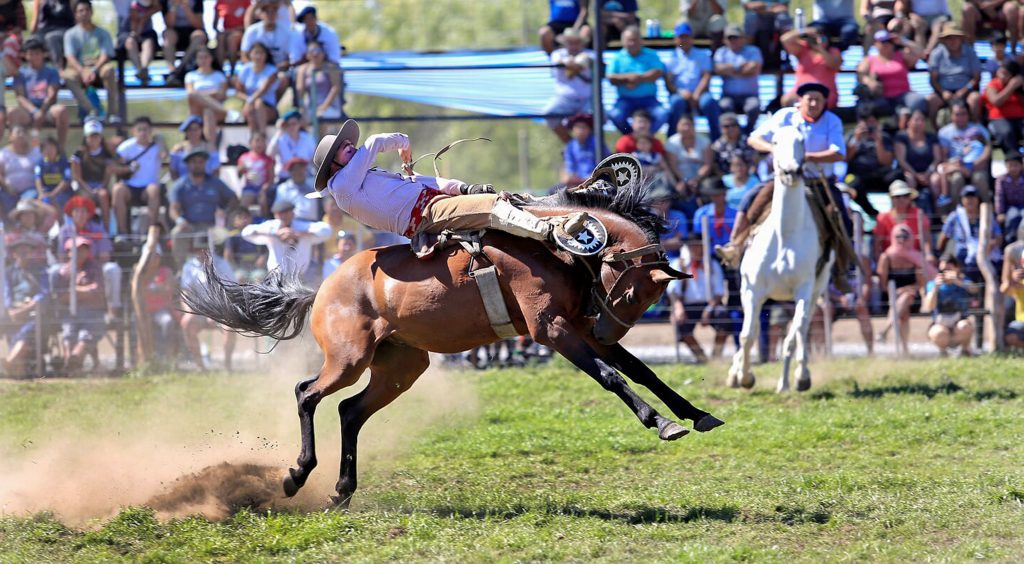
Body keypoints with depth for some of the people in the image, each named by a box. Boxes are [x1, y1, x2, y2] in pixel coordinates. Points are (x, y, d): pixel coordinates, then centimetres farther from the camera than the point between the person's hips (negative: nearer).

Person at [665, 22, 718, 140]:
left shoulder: (702, 55, 18)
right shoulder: (672, 58, 16)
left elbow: (706, 77, 5)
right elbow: (668, 82, 4)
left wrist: (696, 95, -13)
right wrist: (680, 92, -17)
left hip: (699, 94, 0)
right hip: (680, 94, 0)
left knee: (709, 101, -33)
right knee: (676, 102, -36)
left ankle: (716, 140, -29)